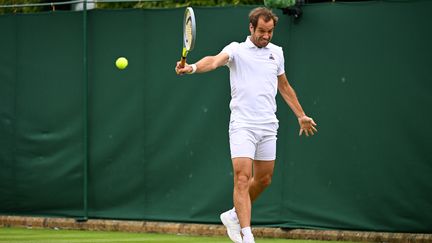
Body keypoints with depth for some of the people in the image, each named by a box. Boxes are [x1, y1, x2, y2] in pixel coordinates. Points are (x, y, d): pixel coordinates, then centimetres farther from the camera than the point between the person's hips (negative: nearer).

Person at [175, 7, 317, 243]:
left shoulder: (276, 52, 13)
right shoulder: (237, 50, -2)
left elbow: (285, 87, 26)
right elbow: (215, 60, -22)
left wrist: (301, 115, 29)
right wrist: (193, 67, -43)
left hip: (268, 126, 5)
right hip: (242, 125, -5)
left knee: (263, 179, 11)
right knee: (242, 179, -13)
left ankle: (234, 215, 33)